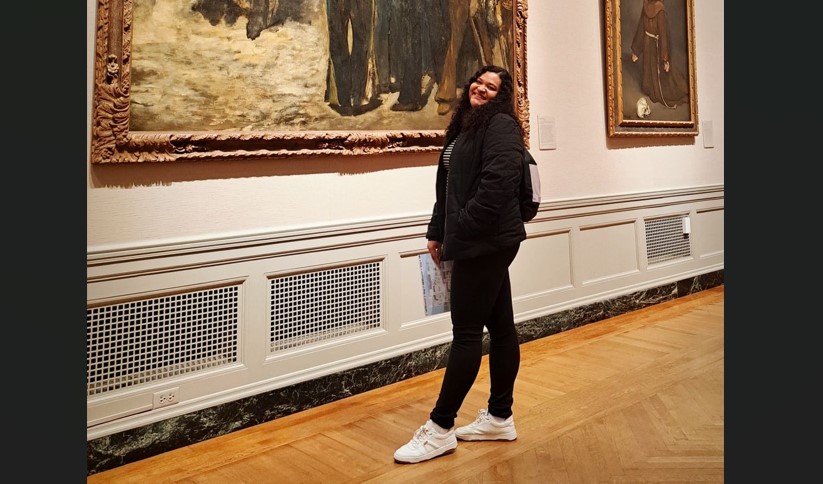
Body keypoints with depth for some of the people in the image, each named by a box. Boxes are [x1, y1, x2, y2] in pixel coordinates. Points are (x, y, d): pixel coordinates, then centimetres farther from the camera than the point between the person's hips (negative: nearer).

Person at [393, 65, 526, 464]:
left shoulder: (501, 125, -9)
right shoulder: (464, 127, 19)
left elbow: (498, 184, -21)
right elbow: (446, 188, 18)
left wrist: (461, 229, -19)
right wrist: (437, 232, 12)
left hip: (487, 242, -9)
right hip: (479, 242, 9)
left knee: (467, 332, -4)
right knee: (500, 327, 13)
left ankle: (440, 429, 5)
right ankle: (500, 418, 22)